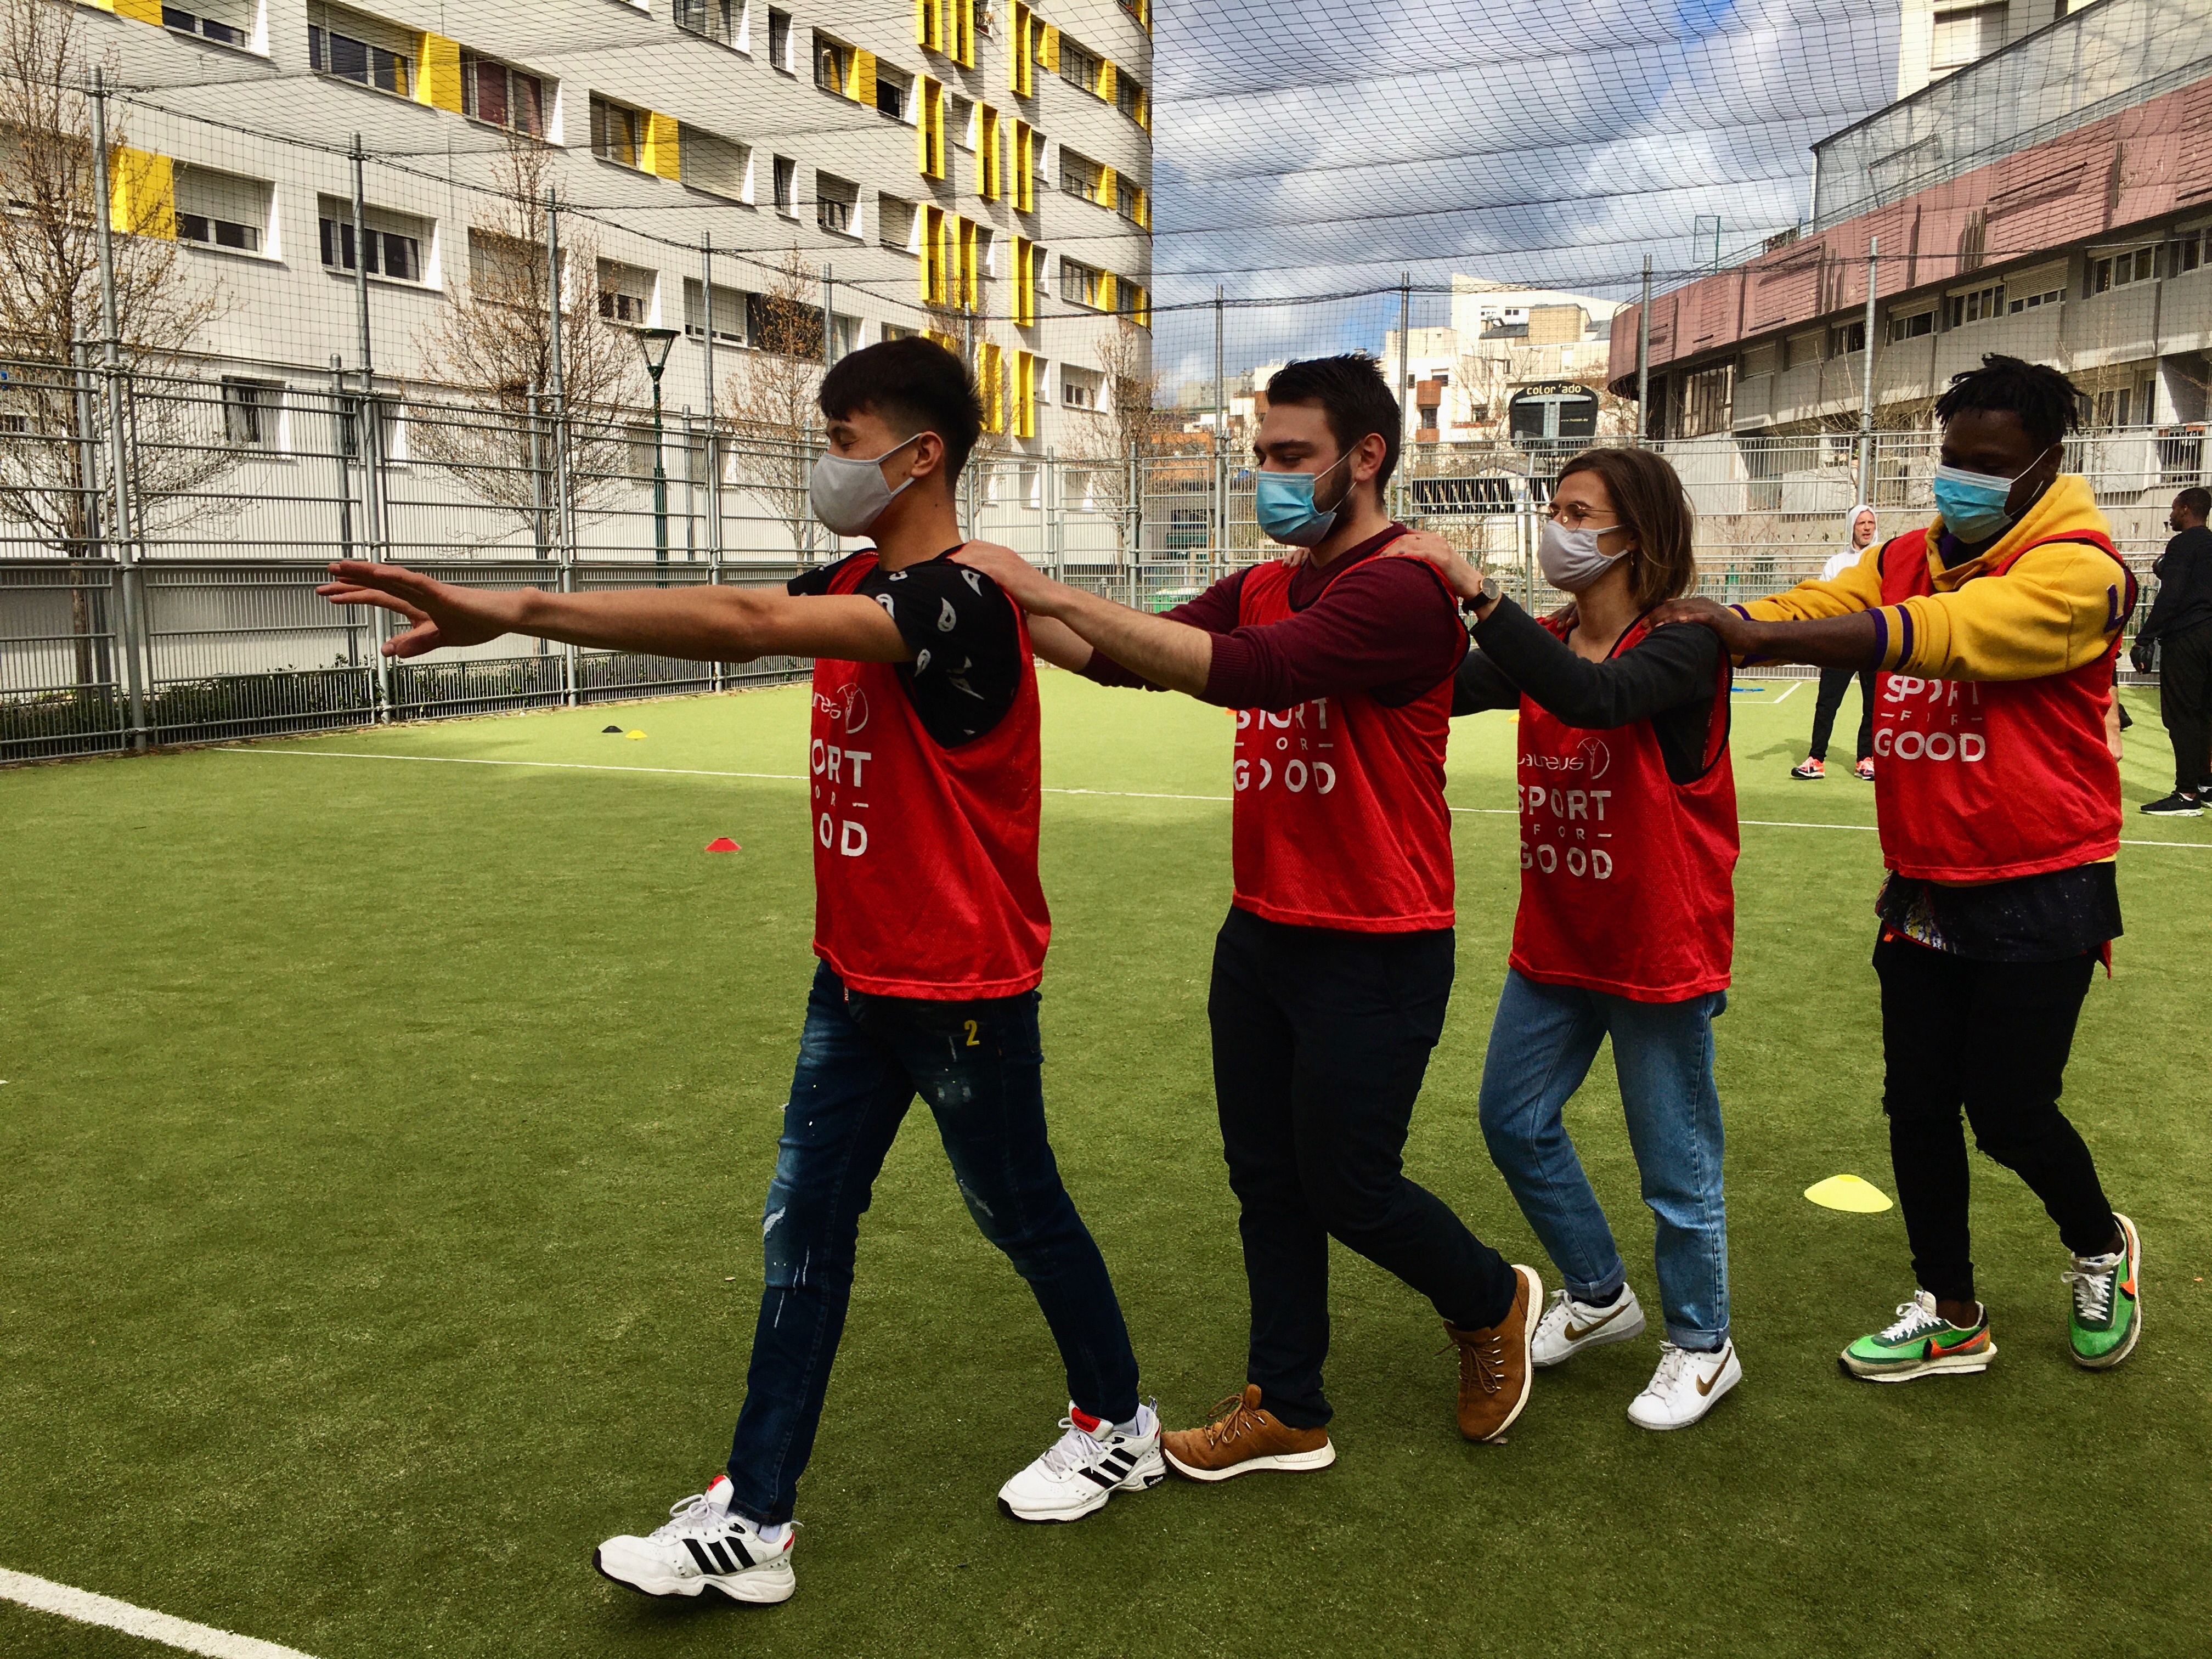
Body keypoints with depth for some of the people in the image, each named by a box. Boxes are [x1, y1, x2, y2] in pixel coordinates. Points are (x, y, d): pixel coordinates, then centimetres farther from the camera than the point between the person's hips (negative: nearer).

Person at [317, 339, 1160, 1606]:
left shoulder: (958, 603, -24)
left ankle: (1121, 1427, 37)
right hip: (856, 978, 8)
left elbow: (745, 625, -36)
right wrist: (515, 616, -13)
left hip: (965, 989, -8)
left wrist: (513, 611, -39)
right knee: (802, 1230, 9)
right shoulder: (855, 585, 6)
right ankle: (753, 1521, 19)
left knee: (1021, 1212, 11)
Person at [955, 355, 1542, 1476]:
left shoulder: (1402, 590, -18)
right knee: (1265, 1181, 13)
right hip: (1261, 932, 8)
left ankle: (1492, 1303, 36)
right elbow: (1124, 658, 1)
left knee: (1348, 1185, 6)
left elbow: (1247, 671, -32)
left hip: (1375, 952, -7)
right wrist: (1003, 601, -14)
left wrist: (1050, 590, -34)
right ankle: (1287, 1411, 30)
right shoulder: (1262, 589, 9)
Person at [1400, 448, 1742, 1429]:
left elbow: (1593, 699, -38)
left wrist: (1478, 594, -41)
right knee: (1514, 1121, 15)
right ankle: (1597, 1294, 37)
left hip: (1659, 945, -7)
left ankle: (1702, 1346, 30)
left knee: (1674, 1160, 7)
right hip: (1556, 942, 7)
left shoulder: (1680, 648, -16)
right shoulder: (1544, 646, 5)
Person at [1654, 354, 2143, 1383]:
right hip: (1922, 891, 6)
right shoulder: (1909, 557, 7)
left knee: (2009, 1111, 1)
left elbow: (1939, 634, -32)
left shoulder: (2077, 568, -16)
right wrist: (1705, 627, -29)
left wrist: (1758, 635, -40)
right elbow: (1812, 606, -8)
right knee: (1917, 1105, 10)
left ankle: (2101, 1247, 35)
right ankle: (1950, 1317, 28)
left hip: (2039, 896, -6)